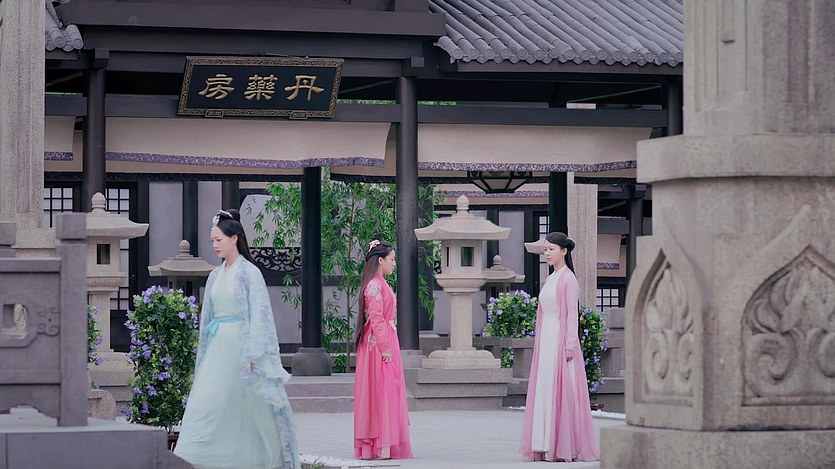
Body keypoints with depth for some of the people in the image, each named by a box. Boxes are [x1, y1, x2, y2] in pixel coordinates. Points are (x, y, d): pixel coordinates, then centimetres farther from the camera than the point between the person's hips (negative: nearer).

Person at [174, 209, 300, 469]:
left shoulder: (249, 272, -6)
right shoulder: (216, 276, 14)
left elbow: (258, 314, -11)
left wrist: (252, 354, -17)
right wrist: (204, 354, 16)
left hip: (239, 345, -6)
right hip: (218, 347, 6)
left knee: (248, 408, -3)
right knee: (206, 402, -3)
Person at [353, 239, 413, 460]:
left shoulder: (380, 284, 17)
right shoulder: (375, 285, -14)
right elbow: (376, 319, -19)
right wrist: (385, 347, -20)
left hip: (386, 342, 10)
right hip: (379, 343, -10)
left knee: (389, 391, 10)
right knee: (382, 391, -10)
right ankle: (382, 445, -10)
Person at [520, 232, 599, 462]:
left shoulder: (568, 279, -8)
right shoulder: (550, 279, 16)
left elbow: (572, 315, -13)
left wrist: (569, 347, -17)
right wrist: (538, 345, 16)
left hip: (561, 342, -9)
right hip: (545, 343, 9)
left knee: (562, 394, -7)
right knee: (543, 395, 5)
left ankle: (565, 447, -5)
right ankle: (546, 447, 7)